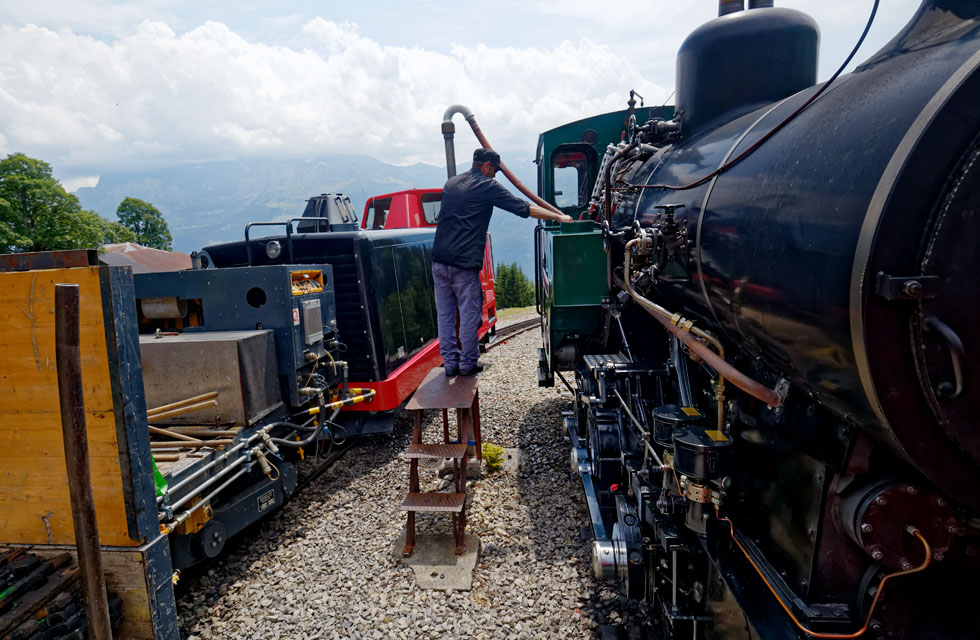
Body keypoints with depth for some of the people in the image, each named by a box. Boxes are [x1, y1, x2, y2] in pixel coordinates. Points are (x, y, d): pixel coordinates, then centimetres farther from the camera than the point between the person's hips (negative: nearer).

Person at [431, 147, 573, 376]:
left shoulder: (450, 183, 17)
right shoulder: (488, 186, -2)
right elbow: (525, 209, -2)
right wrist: (559, 217, 6)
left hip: (439, 259, 6)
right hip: (465, 263, -6)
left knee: (445, 314, 11)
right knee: (469, 314, 5)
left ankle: (450, 363, 17)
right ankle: (468, 364, 13)